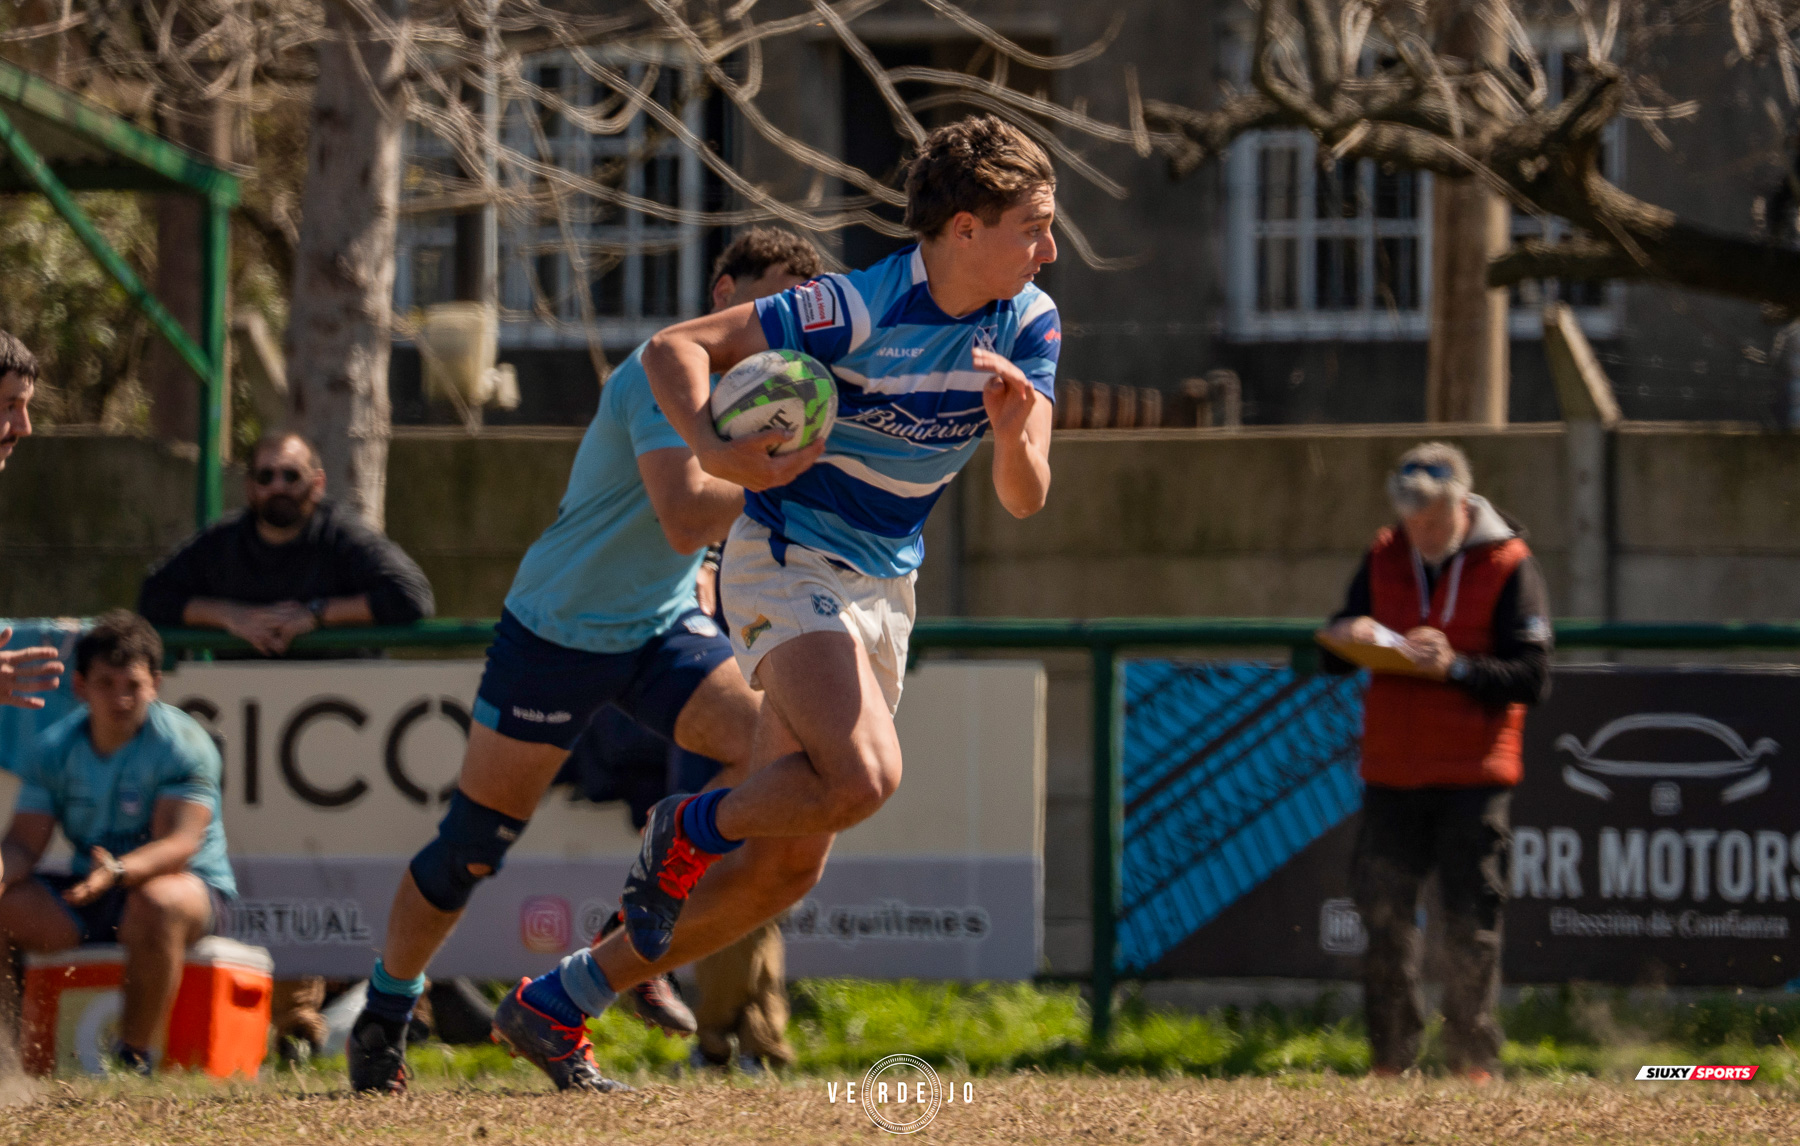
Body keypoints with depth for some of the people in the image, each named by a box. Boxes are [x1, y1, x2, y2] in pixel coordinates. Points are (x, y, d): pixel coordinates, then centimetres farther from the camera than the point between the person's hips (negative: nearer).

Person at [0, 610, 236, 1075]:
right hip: (87, 898, 5)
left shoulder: (182, 744, -14)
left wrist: (118, 871, -45)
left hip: (192, 885, -5)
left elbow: (179, 844, -24)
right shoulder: (54, 749, 1)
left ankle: (134, 1057, -30)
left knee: (156, 903, -40)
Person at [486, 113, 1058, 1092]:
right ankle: (690, 829, 0)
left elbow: (1024, 499, -4)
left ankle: (560, 1001, 17)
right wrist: (715, 451, -36)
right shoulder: (861, 310, -22)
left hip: (882, 591, 7)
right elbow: (674, 346, -19)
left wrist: (1012, 432, -26)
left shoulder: (1030, 324, -3)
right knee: (862, 777, -31)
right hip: (787, 563, -7)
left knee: (789, 863, 5)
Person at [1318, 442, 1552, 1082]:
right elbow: (1333, 659, 14)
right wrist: (1348, 638, -10)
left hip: (1473, 772, -4)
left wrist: (1456, 669, -23)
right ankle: (1391, 1057, 10)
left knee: (1471, 921, -3)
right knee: (1384, 913, 2)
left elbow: (1533, 678, -10)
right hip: (1391, 770, 4)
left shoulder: (1508, 565, -4)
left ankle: (1475, 1060, 3)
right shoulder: (1385, 558, 10)